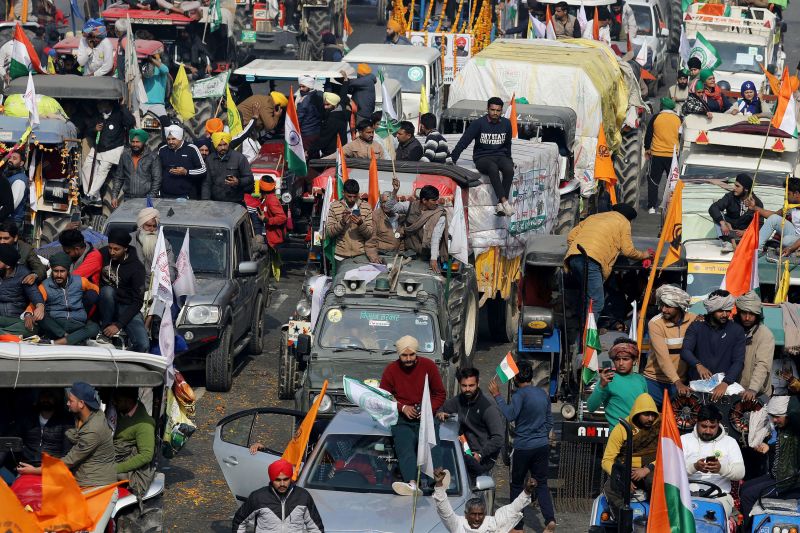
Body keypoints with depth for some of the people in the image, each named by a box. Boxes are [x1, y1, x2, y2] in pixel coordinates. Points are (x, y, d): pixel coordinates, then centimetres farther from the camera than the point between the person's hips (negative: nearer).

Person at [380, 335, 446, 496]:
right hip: (402, 419, -1)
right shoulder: (391, 370, 4)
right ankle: (412, 484, -50)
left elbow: (440, 394, 11)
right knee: (405, 448, -28)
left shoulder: (428, 366, 5)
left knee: (432, 446, -27)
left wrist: (429, 409, -7)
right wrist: (403, 408, -7)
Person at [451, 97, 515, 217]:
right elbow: (463, 142, -7)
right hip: (482, 157, -3)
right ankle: (504, 201, -44)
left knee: (509, 169, -32)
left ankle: (500, 205, -34)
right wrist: (452, 160, -13)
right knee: (493, 169, -38)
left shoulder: (506, 124, 7)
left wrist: (509, 160, 25)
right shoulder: (478, 124, -5)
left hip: (501, 156, 3)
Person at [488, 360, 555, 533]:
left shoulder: (520, 394, -15)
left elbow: (510, 415, -26)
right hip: (542, 446, 6)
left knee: (517, 485, 8)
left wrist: (497, 396, -21)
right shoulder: (543, 393, 7)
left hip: (523, 446, -6)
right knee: (541, 484, 10)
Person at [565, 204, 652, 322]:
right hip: (590, 260, -7)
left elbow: (571, 236, 27)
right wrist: (643, 255, 30)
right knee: (596, 303, -7)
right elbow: (628, 250, 13)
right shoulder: (623, 222, 16)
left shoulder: (593, 217, 34)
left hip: (572, 258, 7)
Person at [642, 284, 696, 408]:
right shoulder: (655, 324, -13)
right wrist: (677, 383, -31)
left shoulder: (693, 319, -3)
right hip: (655, 381, -2)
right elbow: (663, 356, -22)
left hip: (680, 381, 2)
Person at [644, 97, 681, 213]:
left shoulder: (656, 118, -3)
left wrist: (647, 148, 17)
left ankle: (651, 207, 3)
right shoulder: (678, 119, -1)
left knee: (653, 181, 6)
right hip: (673, 154, 1)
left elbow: (648, 134, 3)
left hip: (657, 154, -1)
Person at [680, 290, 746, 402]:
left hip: (726, 385, 0)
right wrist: (698, 365, -30)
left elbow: (738, 362, -5)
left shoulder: (736, 330, 4)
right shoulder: (696, 327, 6)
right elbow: (685, 351, -8)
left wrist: (725, 383, -22)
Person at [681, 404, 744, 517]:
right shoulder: (684, 440, 12)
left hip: (719, 496, 0)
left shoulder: (730, 442, 13)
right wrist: (694, 467, -20)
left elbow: (740, 472, 1)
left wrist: (721, 468, -21)